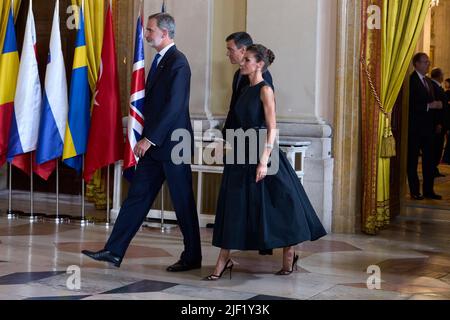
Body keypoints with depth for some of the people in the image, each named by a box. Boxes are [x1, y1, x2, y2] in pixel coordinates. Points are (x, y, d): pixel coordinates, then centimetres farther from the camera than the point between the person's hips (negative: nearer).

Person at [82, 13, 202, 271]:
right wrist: (147, 138, 13)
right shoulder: (160, 60, 15)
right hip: (155, 144, 9)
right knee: (138, 196, 7)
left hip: (172, 144, -9)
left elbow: (174, 106, -21)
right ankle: (114, 251, 9)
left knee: (183, 202, 1)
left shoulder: (178, 63, -14)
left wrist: (150, 139, -19)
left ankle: (192, 257, 13)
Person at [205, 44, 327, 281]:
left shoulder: (265, 90, -10)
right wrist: (232, 146, 16)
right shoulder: (247, 90, 13)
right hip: (242, 154, 8)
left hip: (261, 152, -8)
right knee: (233, 205, 4)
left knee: (275, 204, 3)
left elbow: (272, 129, -16)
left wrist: (264, 161, -22)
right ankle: (223, 260, 7)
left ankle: (289, 254, 20)